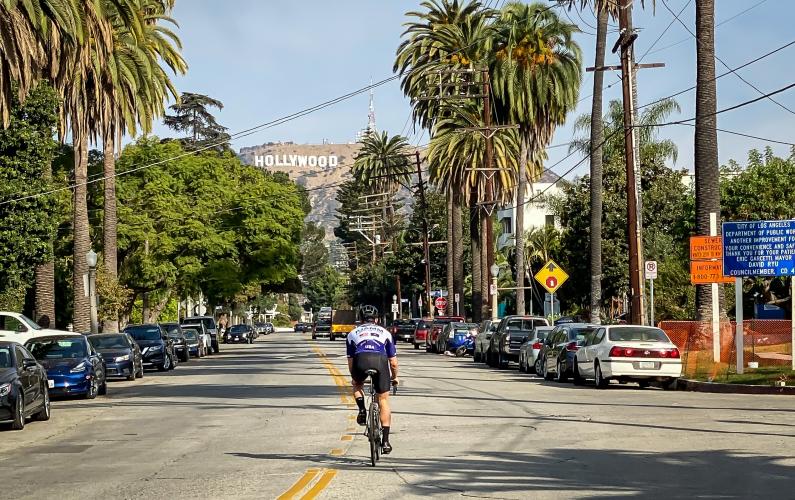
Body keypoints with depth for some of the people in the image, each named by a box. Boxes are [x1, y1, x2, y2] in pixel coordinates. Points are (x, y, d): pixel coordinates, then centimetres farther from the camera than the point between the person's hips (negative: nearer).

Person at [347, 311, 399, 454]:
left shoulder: (353, 333, 33)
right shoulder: (385, 332, 32)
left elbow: (350, 361, 31)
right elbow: (393, 362, 30)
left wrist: (354, 378, 47)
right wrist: (394, 377, 47)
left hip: (360, 361, 0)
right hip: (380, 361, 0)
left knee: (357, 384, 35)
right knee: (383, 401, 12)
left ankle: (362, 410, 11)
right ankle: (386, 441, 8)